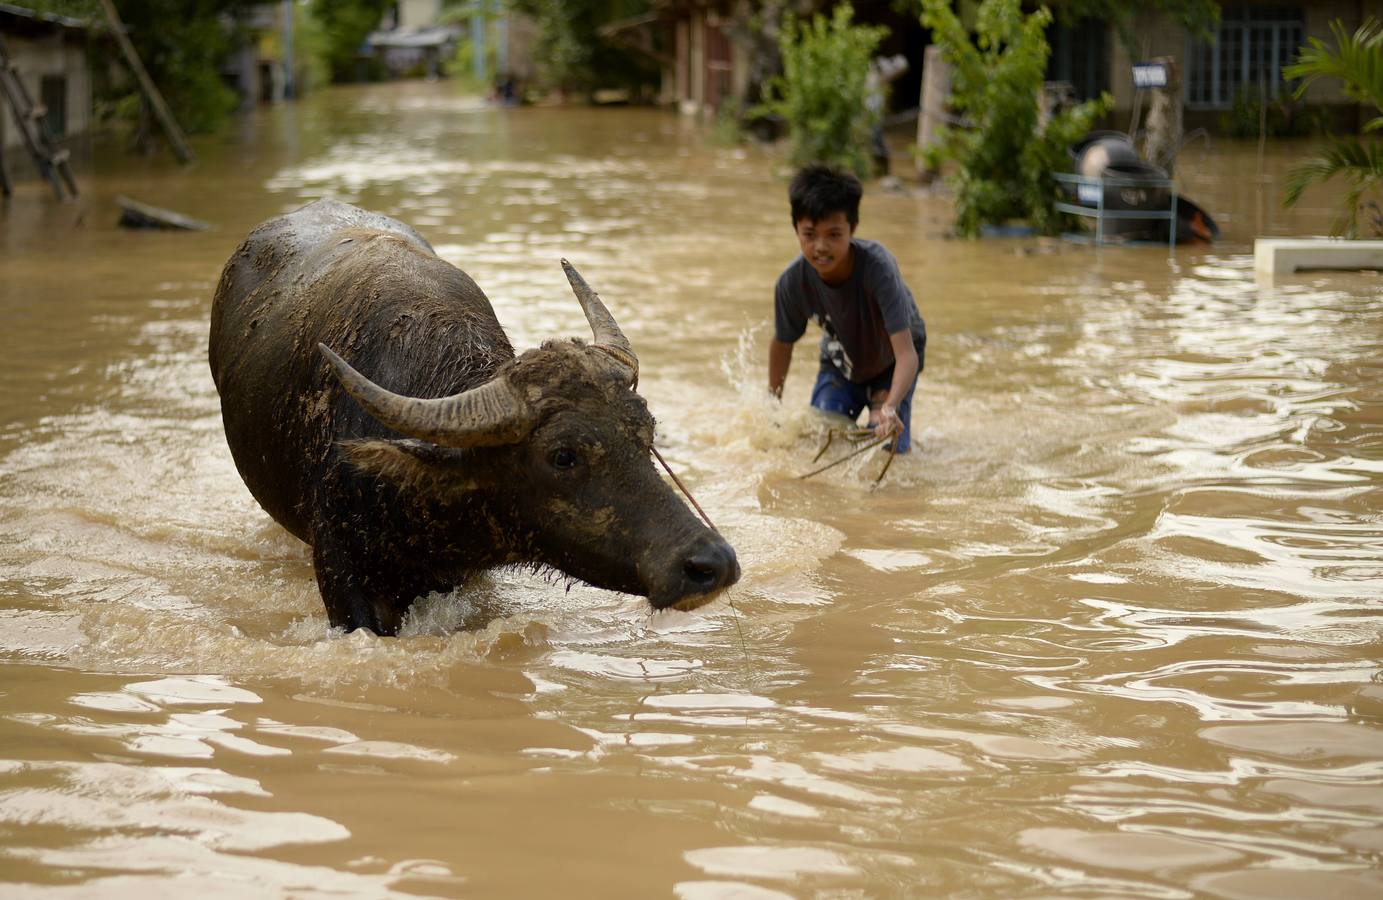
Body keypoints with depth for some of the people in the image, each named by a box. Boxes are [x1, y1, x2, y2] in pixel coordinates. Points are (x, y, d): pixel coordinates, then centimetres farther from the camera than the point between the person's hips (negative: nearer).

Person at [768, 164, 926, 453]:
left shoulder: (877, 267, -41)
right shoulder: (792, 282, -29)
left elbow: (907, 353, -47)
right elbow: (782, 344, -7)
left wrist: (890, 407, -64)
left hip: (890, 361, -3)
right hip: (840, 362, 3)